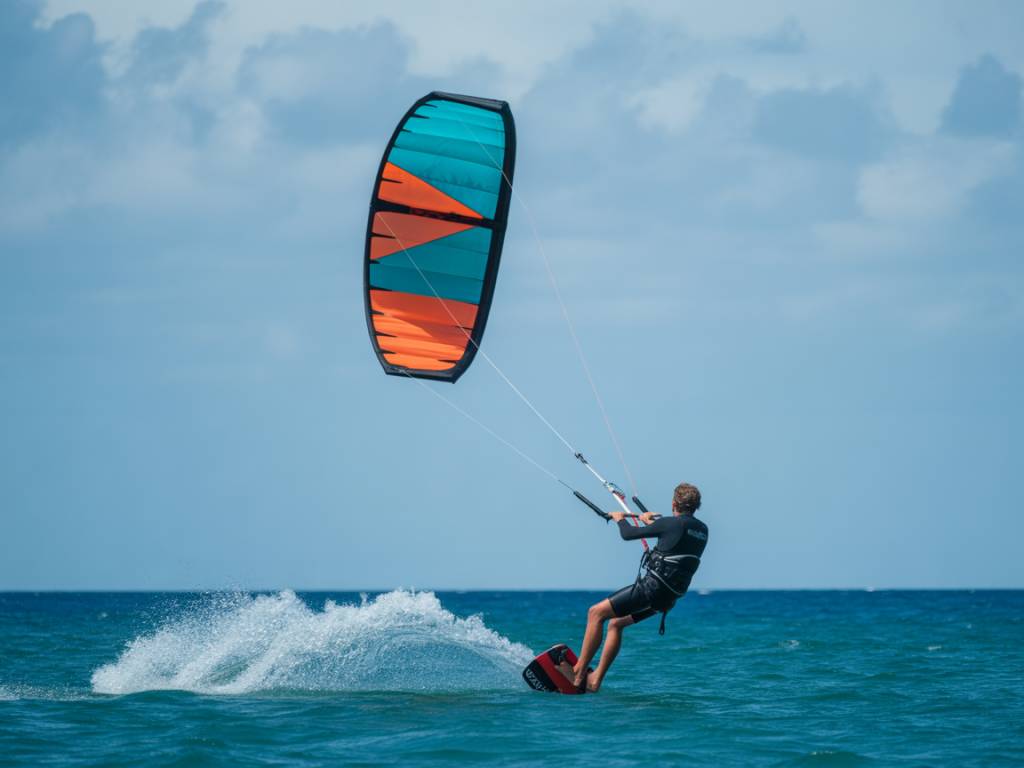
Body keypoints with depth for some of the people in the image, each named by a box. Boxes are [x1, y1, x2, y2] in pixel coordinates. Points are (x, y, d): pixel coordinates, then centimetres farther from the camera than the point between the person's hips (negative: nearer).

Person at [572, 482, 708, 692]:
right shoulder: (702, 530, 8)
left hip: (652, 587, -8)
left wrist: (620, 519, 18)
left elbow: (628, 534, -4)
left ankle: (578, 673, -5)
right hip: (670, 595, 8)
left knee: (596, 613, -2)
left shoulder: (671, 523, -13)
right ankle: (595, 680, 17)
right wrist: (653, 522, 44)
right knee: (616, 624, 21)